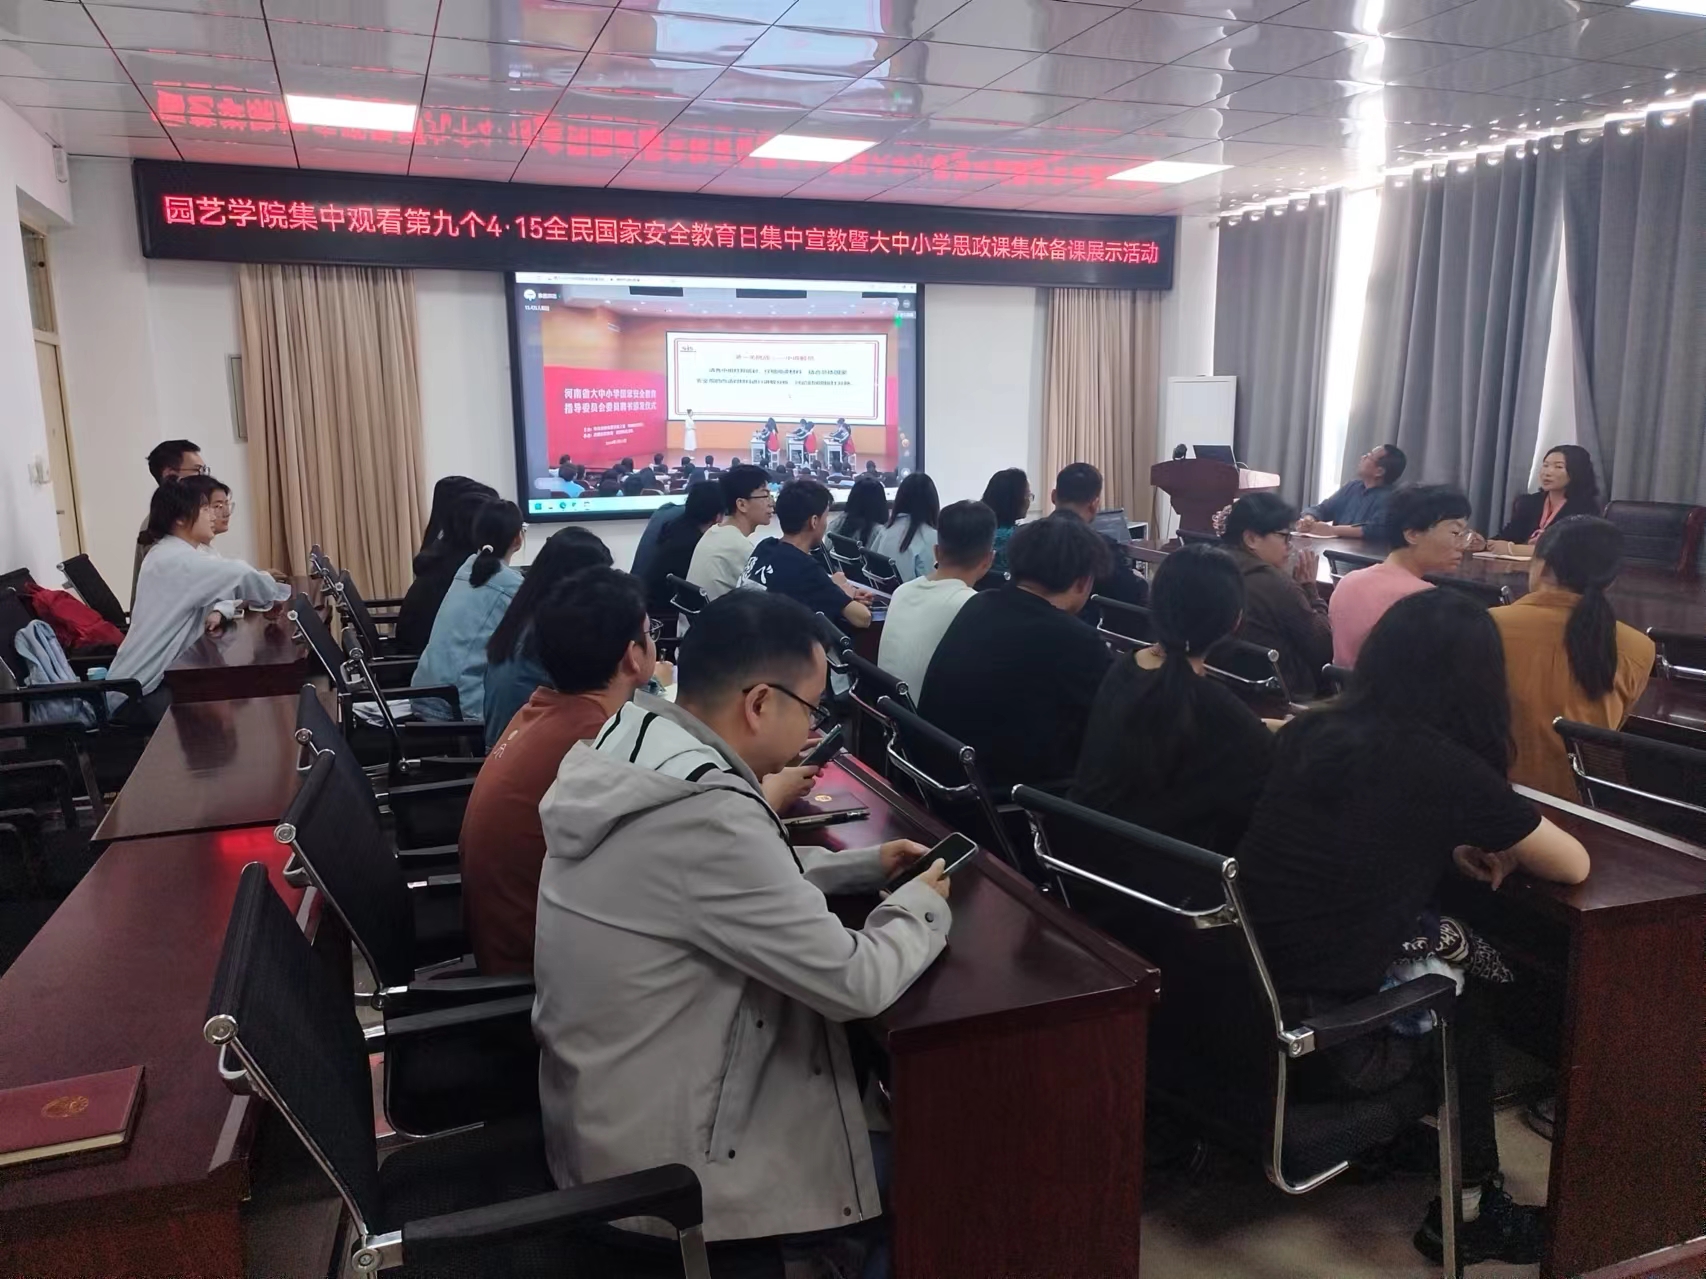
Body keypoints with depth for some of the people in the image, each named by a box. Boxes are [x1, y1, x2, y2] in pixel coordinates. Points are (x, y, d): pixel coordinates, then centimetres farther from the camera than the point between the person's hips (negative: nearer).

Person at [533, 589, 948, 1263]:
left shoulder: (627, 747, -3)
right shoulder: (708, 814, -31)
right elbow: (857, 983, -24)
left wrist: (864, 865, 8)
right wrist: (921, 904, -5)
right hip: (656, 1162, -8)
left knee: (869, 1088, 22)